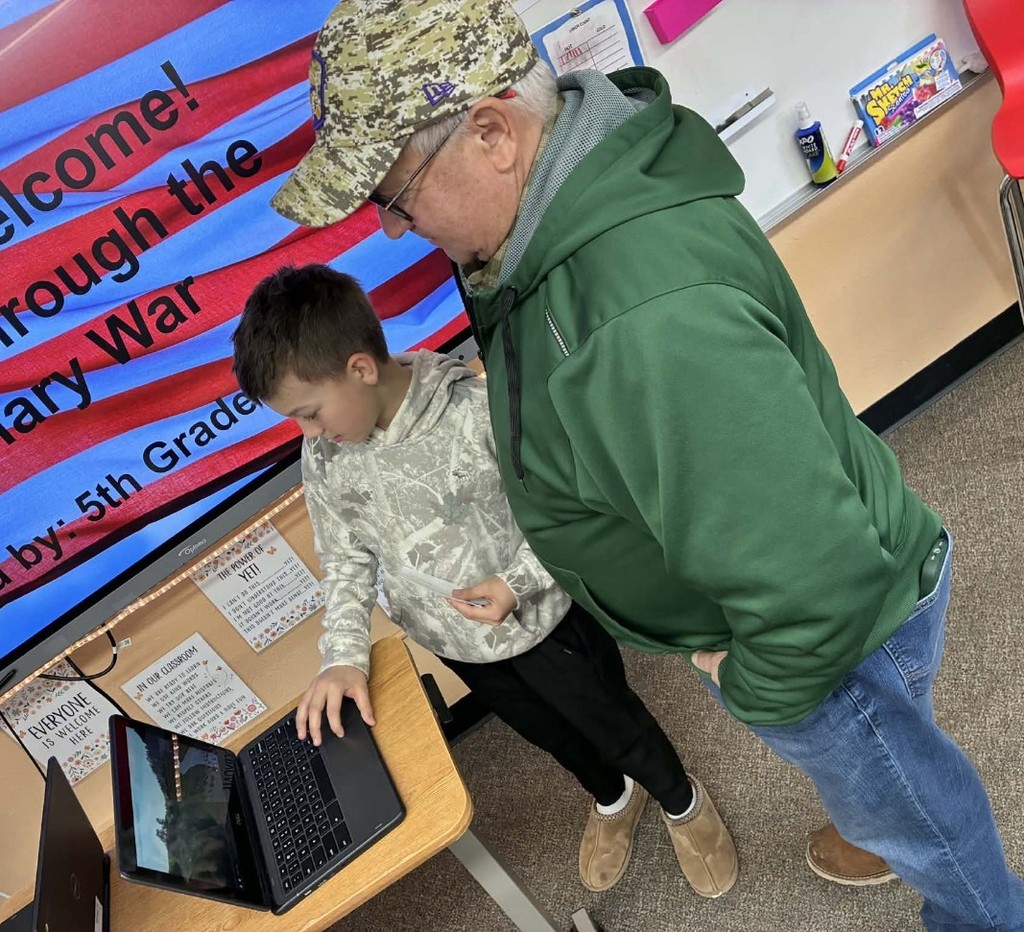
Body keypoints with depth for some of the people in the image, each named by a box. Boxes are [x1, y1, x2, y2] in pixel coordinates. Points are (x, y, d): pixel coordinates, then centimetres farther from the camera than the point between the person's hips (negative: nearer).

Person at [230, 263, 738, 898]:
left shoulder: (478, 412, -30)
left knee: (613, 720, 19)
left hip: (544, 621, -5)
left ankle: (682, 801, 52)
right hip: (455, 644, 5)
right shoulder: (324, 459, -13)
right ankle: (611, 797, 60)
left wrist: (519, 582, -29)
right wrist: (344, 656, -14)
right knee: (551, 734, 27)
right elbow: (347, 562, -2)